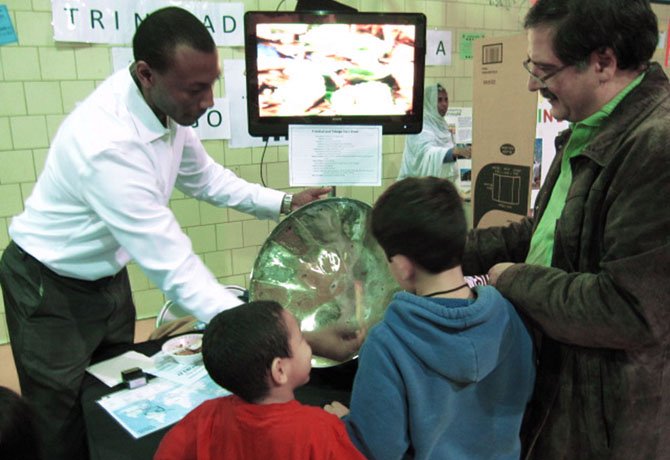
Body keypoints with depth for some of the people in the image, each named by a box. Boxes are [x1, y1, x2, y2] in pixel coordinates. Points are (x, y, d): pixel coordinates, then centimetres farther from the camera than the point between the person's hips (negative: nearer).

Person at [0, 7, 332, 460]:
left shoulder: (167, 105, -13)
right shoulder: (108, 143, -37)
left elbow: (204, 176, 4)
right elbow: (172, 264, -38)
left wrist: (283, 203, -6)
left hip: (107, 275, 7)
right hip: (51, 289, -7)